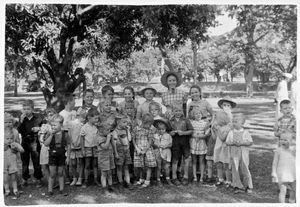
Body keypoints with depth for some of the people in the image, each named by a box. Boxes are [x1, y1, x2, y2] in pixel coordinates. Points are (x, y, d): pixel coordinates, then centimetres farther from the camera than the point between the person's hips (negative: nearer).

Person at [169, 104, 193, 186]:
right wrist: (171, 133, -12)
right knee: (175, 160, 6)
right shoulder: (170, 121, 5)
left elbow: (191, 131, 0)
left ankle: (185, 177, 16)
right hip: (175, 143, 0)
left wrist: (183, 132, -14)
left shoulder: (186, 120, 3)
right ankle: (174, 177, 18)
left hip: (185, 142, 0)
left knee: (187, 159, 0)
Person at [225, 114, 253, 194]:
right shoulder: (231, 132, 5)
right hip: (234, 154, 2)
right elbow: (227, 142, 1)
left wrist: (242, 143, -18)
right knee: (235, 170, 1)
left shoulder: (245, 132, -1)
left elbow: (250, 142, -5)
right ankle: (238, 186, 12)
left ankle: (248, 186, 21)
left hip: (243, 154, -2)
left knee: (244, 169, 4)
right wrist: (233, 142, -17)